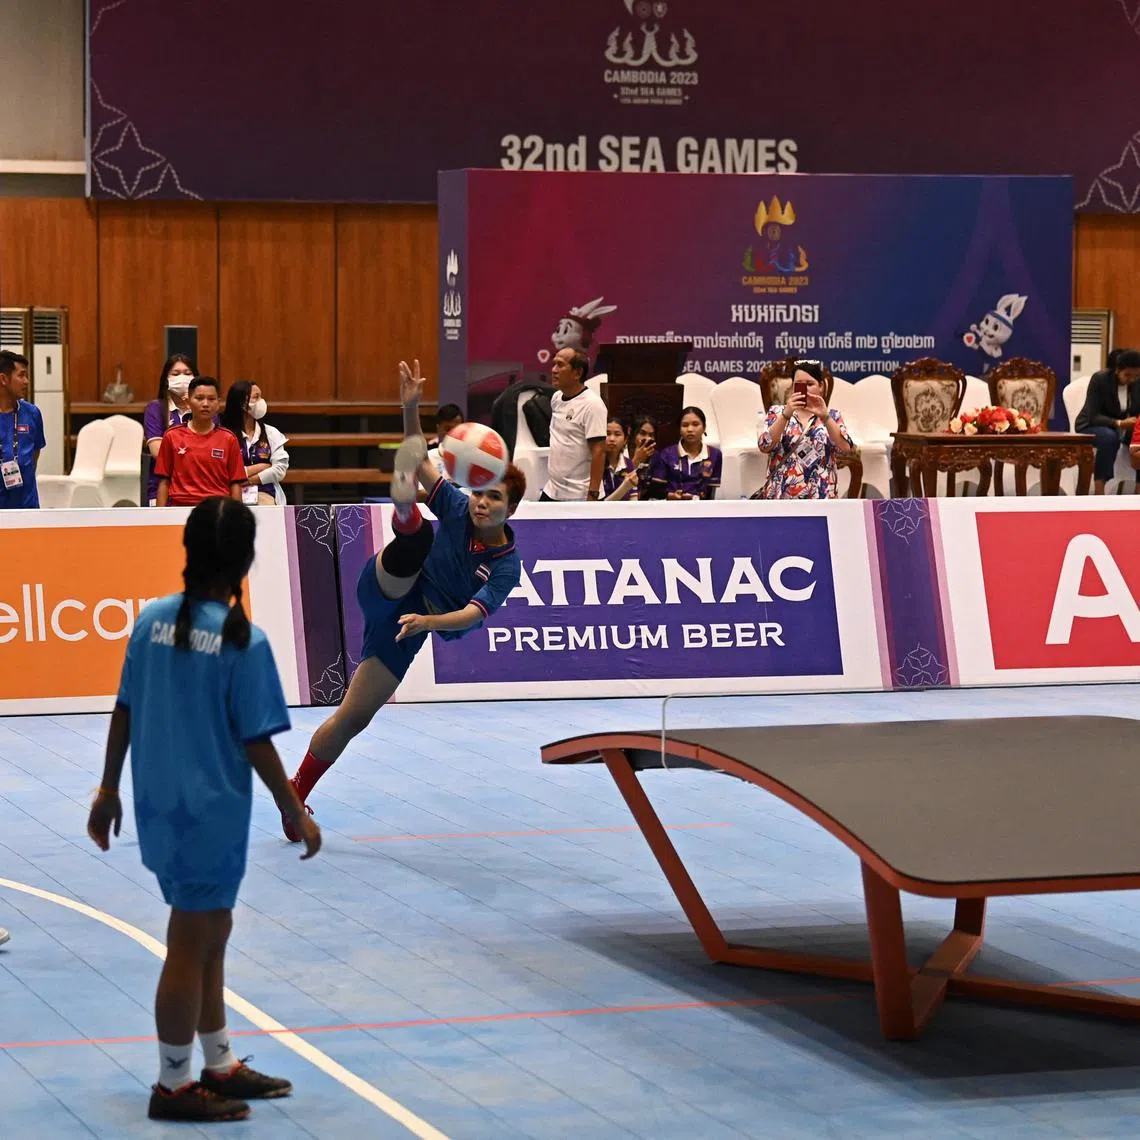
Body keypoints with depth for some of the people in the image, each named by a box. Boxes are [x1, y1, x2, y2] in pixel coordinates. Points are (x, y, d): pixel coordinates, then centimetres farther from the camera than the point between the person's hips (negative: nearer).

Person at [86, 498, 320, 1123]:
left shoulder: (153, 619, -1)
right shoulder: (244, 643, -17)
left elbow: (124, 712, 4)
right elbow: (257, 743, -14)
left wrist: (108, 791, 15)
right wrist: (296, 814, -3)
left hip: (157, 807, 7)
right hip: (211, 813, -6)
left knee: (211, 931, 21)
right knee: (191, 946, 5)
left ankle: (220, 1066, 32)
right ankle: (173, 1087, 16)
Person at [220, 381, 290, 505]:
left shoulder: (271, 433, 15)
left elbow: (280, 469, 5)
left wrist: (248, 480, -4)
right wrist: (262, 467, 3)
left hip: (266, 499, 2)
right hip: (236, 499, -2)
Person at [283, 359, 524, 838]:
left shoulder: (507, 566, -6)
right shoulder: (457, 508, -4)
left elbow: (472, 615, -18)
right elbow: (421, 457, -10)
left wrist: (426, 621, -36)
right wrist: (411, 407, -25)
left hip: (405, 628, 1)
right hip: (384, 589, -1)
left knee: (354, 717, -1)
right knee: (420, 536, -32)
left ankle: (295, 796, 15)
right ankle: (404, 505, -70)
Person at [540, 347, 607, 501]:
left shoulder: (592, 404, -14)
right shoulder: (556, 398, 11)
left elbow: (599, 451, -18)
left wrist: (593, 494, -22)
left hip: (579, 496, -8)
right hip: (551, 492, 8)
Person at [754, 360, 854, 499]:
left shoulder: (832, 416, 9)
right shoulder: (777, 412, 8)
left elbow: (845, 447, -9)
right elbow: (764, 446, -10)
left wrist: (824, 416, -21)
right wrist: (786, 414, -21)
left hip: (821, 500, 0)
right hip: (780, 498, 0)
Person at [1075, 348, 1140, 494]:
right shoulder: (1100, 379, -21)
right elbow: (1093, 417, -24)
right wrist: (1119, 423, -41)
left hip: (1124, 428, 4)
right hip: (1091, 426, -4)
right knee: (1110, 437, -39)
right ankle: (1099, 489, -34)